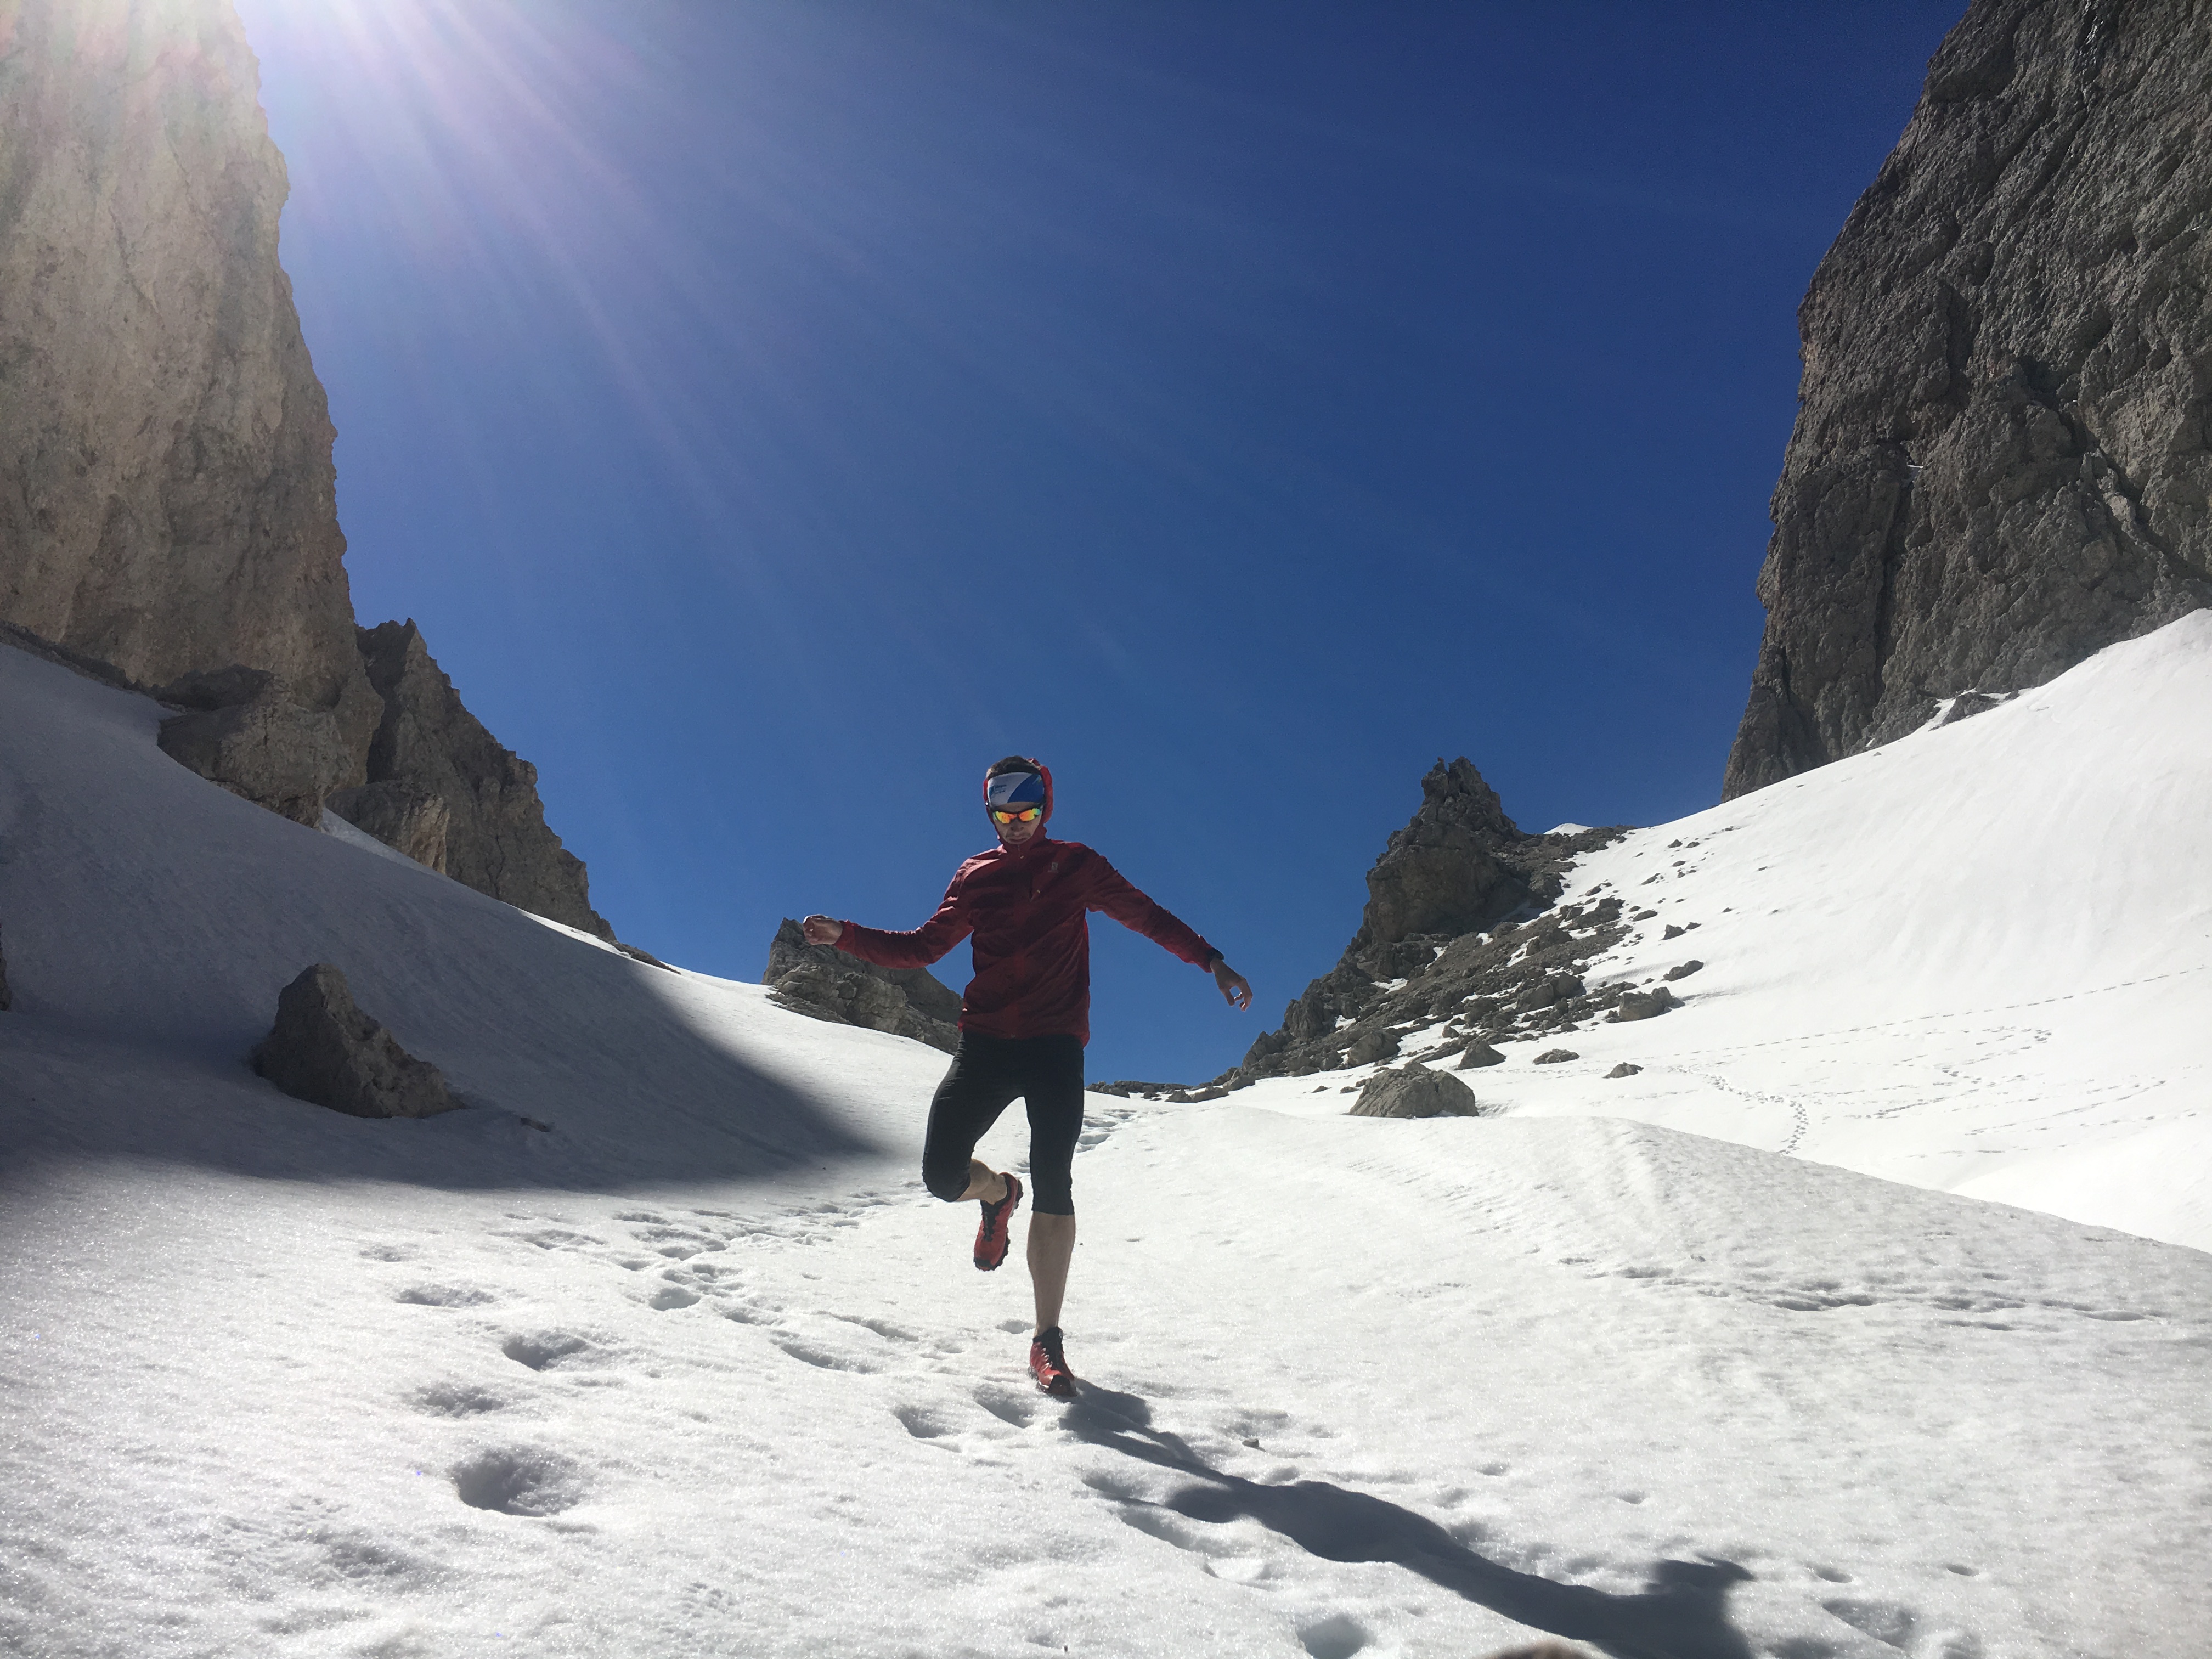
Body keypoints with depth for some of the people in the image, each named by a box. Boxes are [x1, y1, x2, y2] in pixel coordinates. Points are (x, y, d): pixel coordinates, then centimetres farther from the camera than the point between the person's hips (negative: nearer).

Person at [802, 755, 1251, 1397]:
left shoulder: (1074, 865, 7)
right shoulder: (974, 877, 13)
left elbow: (1145, 915, 6)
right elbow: (921, 947, 17)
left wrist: (1212, 961, -3)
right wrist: (844, 935, 5)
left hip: (1055, 1044, -2)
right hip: (985, 1042, 2)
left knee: (1053, 1185, -9)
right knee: (943, 1174, -9)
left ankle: (1048, 1342, 0)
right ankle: (999, 1192, 29)